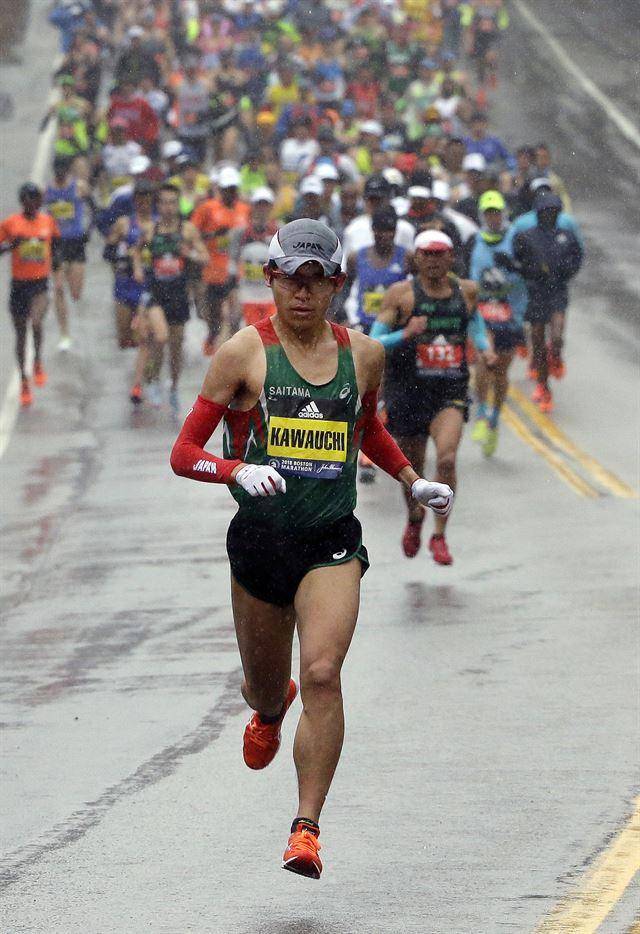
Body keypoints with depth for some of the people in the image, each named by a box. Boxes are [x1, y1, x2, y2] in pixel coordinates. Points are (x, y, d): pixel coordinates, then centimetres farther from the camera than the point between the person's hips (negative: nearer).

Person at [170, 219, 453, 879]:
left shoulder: (363, 355, 6)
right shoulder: (245, 352, -4)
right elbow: (184, 454, -5)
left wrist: (414, 482, 19)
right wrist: (238, 471, -23)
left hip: (333, 544, 0)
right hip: (259, 538, 0)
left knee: (322, 675, -20)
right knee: (267, 689, 15)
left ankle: (307, 828, -17)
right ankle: (269, 711, 55)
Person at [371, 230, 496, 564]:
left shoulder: (466, 290, 5)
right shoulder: (401, 294, -5)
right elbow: (373, 344, -7)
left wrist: (485, 348, 12)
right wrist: (405, 335, -25)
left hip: (451, 391, 1)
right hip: (408, 390, -1)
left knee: (447, 459, -21)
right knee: (413, 466, 12)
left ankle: (439, 535, -8)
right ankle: (414, 518, 44)